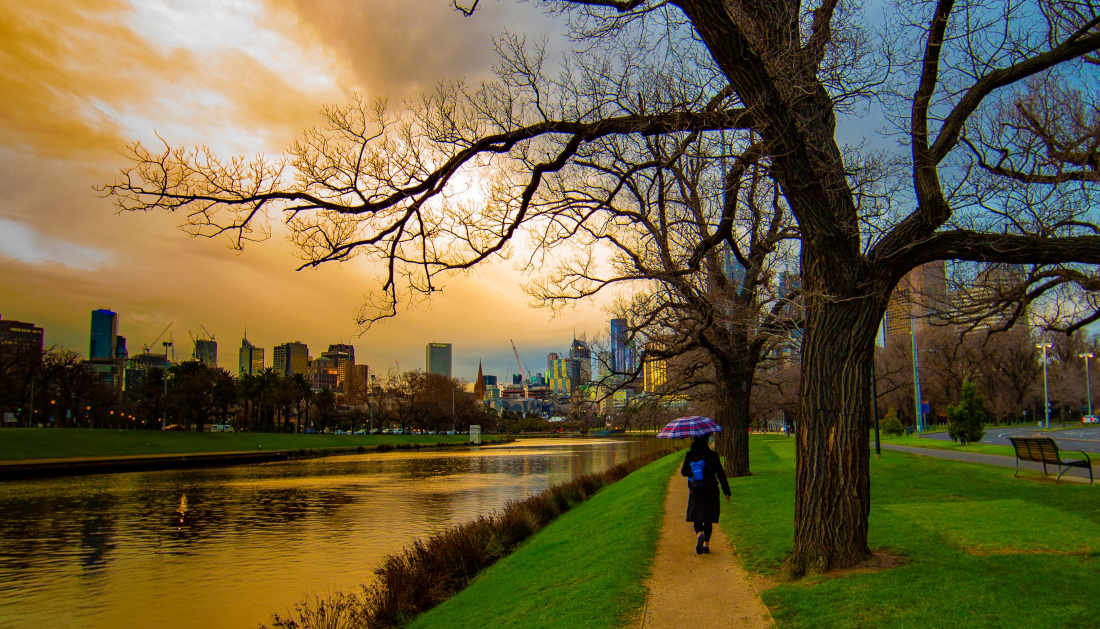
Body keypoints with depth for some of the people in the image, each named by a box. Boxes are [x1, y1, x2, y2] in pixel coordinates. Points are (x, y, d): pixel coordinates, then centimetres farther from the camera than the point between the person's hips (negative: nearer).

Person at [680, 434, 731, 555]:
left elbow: (684, 472, 8)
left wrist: (682, 469, 30)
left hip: (695, 492, 0)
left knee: (696, 518, 8)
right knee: (708, 519, 13)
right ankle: (706, 544, 13)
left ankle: (699, 534, -22)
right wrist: (726, 492, 2)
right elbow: (721, 474, -5)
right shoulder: (713, 456, -9)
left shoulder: (689, 456, -5)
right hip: (711, 492, 0)